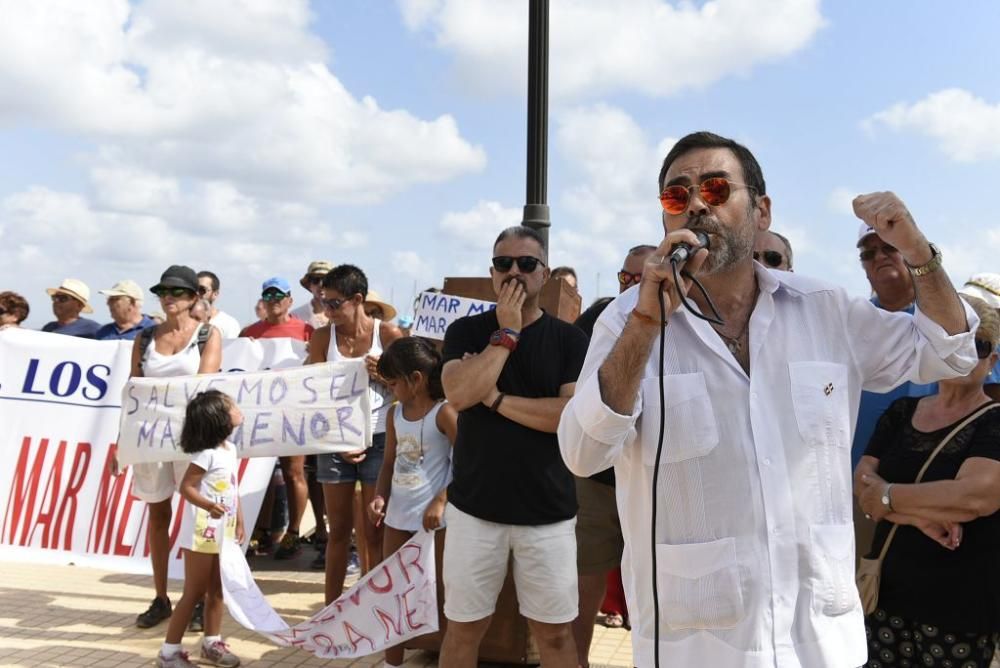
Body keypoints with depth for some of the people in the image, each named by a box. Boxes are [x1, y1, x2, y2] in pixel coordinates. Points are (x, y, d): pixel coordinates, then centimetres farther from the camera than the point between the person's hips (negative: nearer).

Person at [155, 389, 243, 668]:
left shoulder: (231, 450, 8)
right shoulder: (206, 454, -18)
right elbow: (186, 487, -22)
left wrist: (239, 521, 15)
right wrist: (209, 506, -37)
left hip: (222, 534, 8)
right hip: (202, 533, -8)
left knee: (216, 590, 16)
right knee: (194, 592, -2)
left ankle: (211, 643, 28)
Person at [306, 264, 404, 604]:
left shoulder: (388, 334, -4)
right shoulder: (322, 337, 1)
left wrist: (383, 375, -18)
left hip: (378, 439, -2)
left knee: (374, 531, 4)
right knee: (339, 529, 10)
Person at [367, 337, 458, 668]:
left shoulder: (443, 412, -13)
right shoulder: (394, 414, 8)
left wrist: (441, 500, -21)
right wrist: (380, 497, -1)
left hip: (433, 516, -7)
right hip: (398, 515, 7)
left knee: (445, 591, 4)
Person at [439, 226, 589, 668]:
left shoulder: (570, 339, -1)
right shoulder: (466, 331, 2)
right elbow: (459, 394, -15)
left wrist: (496, 398, -13)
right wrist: (506, 332, -13)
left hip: (547, 511, -1)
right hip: (474, 506, 1)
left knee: (554, 632, 10)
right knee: (463, 627, 13)